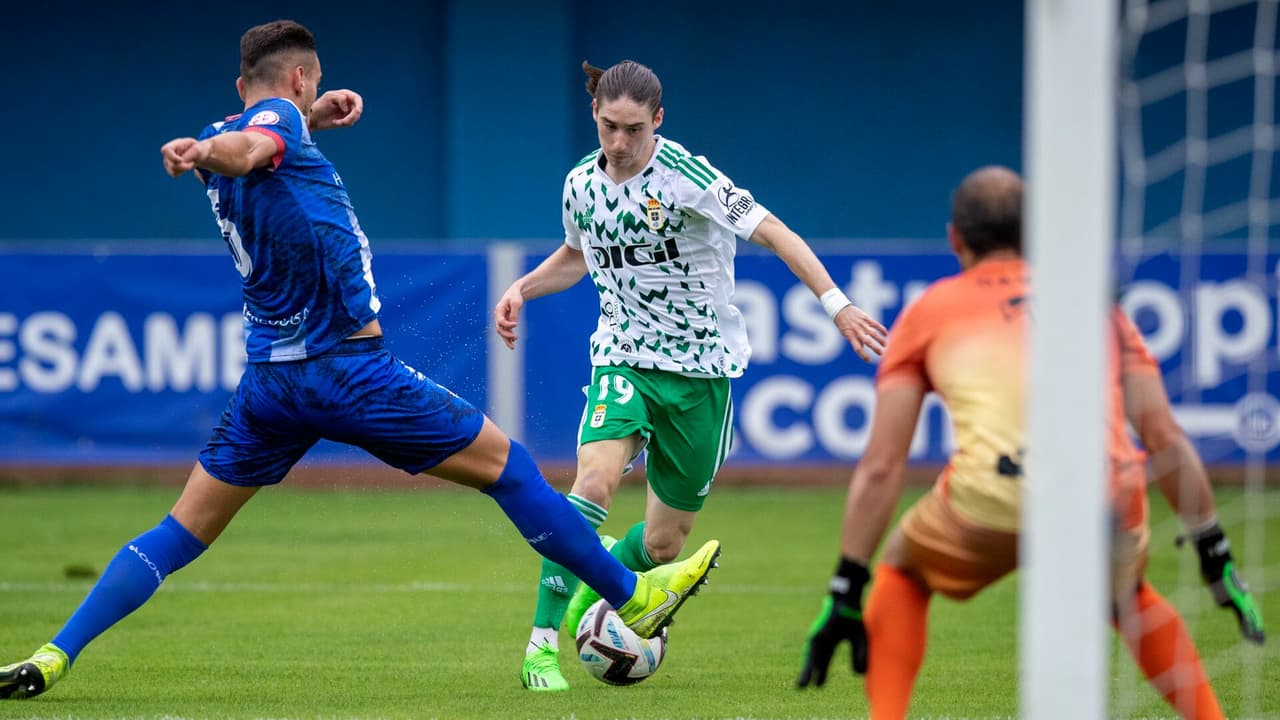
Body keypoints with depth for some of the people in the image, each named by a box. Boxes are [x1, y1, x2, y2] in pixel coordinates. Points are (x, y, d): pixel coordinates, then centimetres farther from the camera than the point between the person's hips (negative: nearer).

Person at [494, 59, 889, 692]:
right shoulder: (583, 183, 0)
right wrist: (522, 288, 6)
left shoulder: (685, 175, -16)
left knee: (663, 545, 5)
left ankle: (593, 591, 40)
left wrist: (837, 305, -27)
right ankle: (541, 649, -26)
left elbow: (773, 233, -18)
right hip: (624, 359, 2)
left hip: (702, 369, -2)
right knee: (597, 477, -27)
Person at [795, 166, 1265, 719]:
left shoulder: (929, 310, 22)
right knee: (1130, 595, 36)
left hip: (990, 505, -2)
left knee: (901, 573, 29)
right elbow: (1167, 441, 18)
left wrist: (845, 596, 14)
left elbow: (880, 469, 14)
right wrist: (1215, 555, 22)